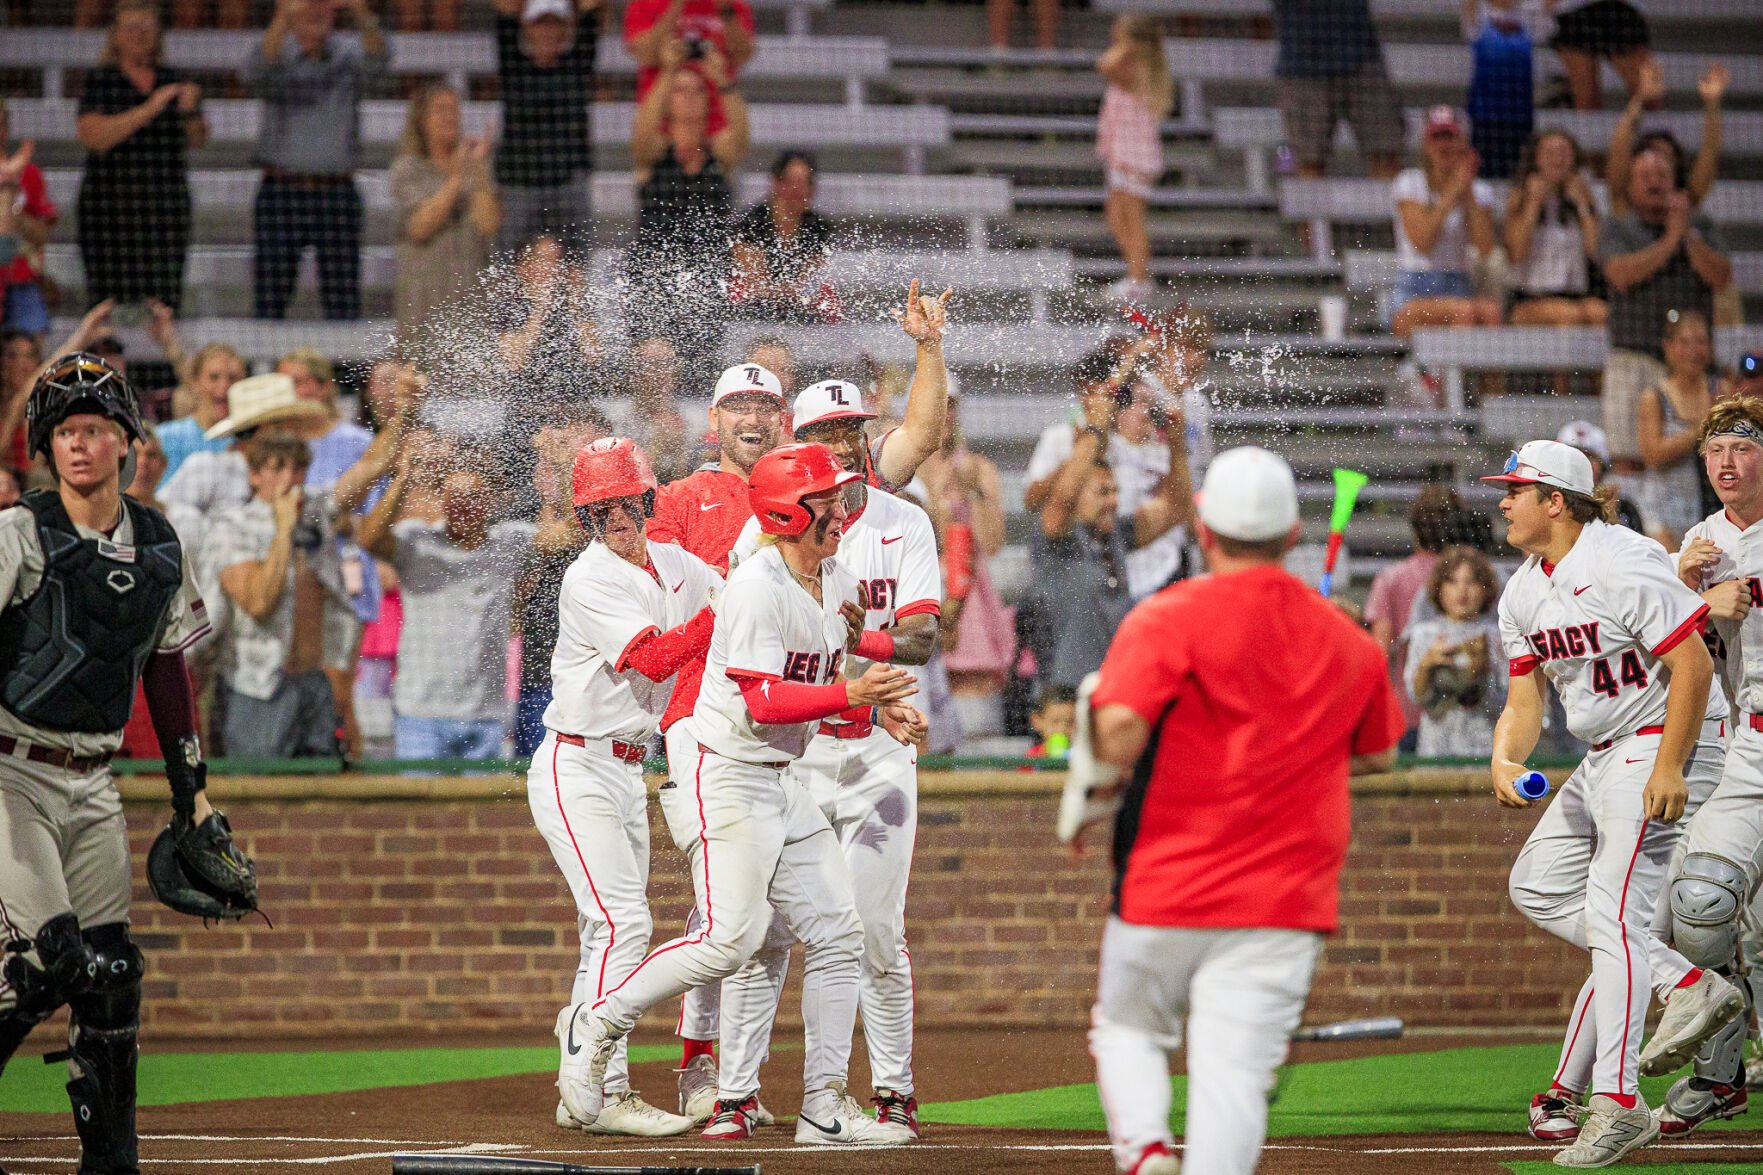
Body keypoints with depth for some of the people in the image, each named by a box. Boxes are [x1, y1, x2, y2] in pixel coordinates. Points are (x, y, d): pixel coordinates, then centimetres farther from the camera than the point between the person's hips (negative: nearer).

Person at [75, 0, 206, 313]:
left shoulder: (172, 80, 13)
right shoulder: (99, 81, 2)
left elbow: (197, 140, 14)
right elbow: (92, 136, -12)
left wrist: (190, 110, -8)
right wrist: (148, 110, -17)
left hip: (168, 204, 3)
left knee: (165, 304, -5)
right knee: (111, 302, -10)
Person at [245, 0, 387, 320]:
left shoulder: (347, 58, 4)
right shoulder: (279, 59, 1)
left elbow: (377, 60, -18)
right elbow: (256, 72, -22)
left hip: (338, 193, 0)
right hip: (281, 190, 0)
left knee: (344, 304, -3)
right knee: (270, 303, -1)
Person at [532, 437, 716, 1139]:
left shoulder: (673, 565, 8)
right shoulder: (589, 581, -16)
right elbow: (656, 658, -25)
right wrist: (726, 609, -25)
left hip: (628, 770, 8)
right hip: (576, 770, -8)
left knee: (611, 934, 9)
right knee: (622, 922, -16)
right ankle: (603, 1093, -15)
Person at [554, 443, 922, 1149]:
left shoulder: (839, 587, 10)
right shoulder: (758, 587, -17)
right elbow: (765, 701, -23)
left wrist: (880, 712, 0)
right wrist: (852, 693, -29)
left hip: (783, 785, 9)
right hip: (727, 778, -9)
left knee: (838, 933, 3)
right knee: (731, 938, -16)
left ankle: (825, 1109, 6)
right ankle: (596, 1023, 2)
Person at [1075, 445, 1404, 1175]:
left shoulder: (1167, 620, -8)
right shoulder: (1347, 641, 7)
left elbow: (1118, 738, -20)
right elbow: (1379, 754, 21)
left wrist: (1091, 710, 2)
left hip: (1166, 886, -2)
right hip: (1285, 898, 2)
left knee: (1127, 1027, 20)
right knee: (1234, 1068, -3)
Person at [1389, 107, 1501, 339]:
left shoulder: (1480, 191, 12)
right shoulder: (1409, 184, 4)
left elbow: (1485, 247, -5)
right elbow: (1422, 242, -12)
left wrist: (1469, 194, -6)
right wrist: (1453, 191, -10)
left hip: (1460, 288, 3)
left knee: (1492, 311, -32)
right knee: (1462, 310, -35)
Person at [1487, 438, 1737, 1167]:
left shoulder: (1622, 564, -19)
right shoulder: (1523, 594, 9)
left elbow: (1693, 664, -21)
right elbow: (1526, 697, 8)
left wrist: (1669, 769, -26)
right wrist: (1506, 759, -13)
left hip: (1656, 748, -10)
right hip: (1599, 760, 10)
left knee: (1613, 910, -17)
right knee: (1535, 886, 10)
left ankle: (1618, 1101, -20)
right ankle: (1689, 986, 6)